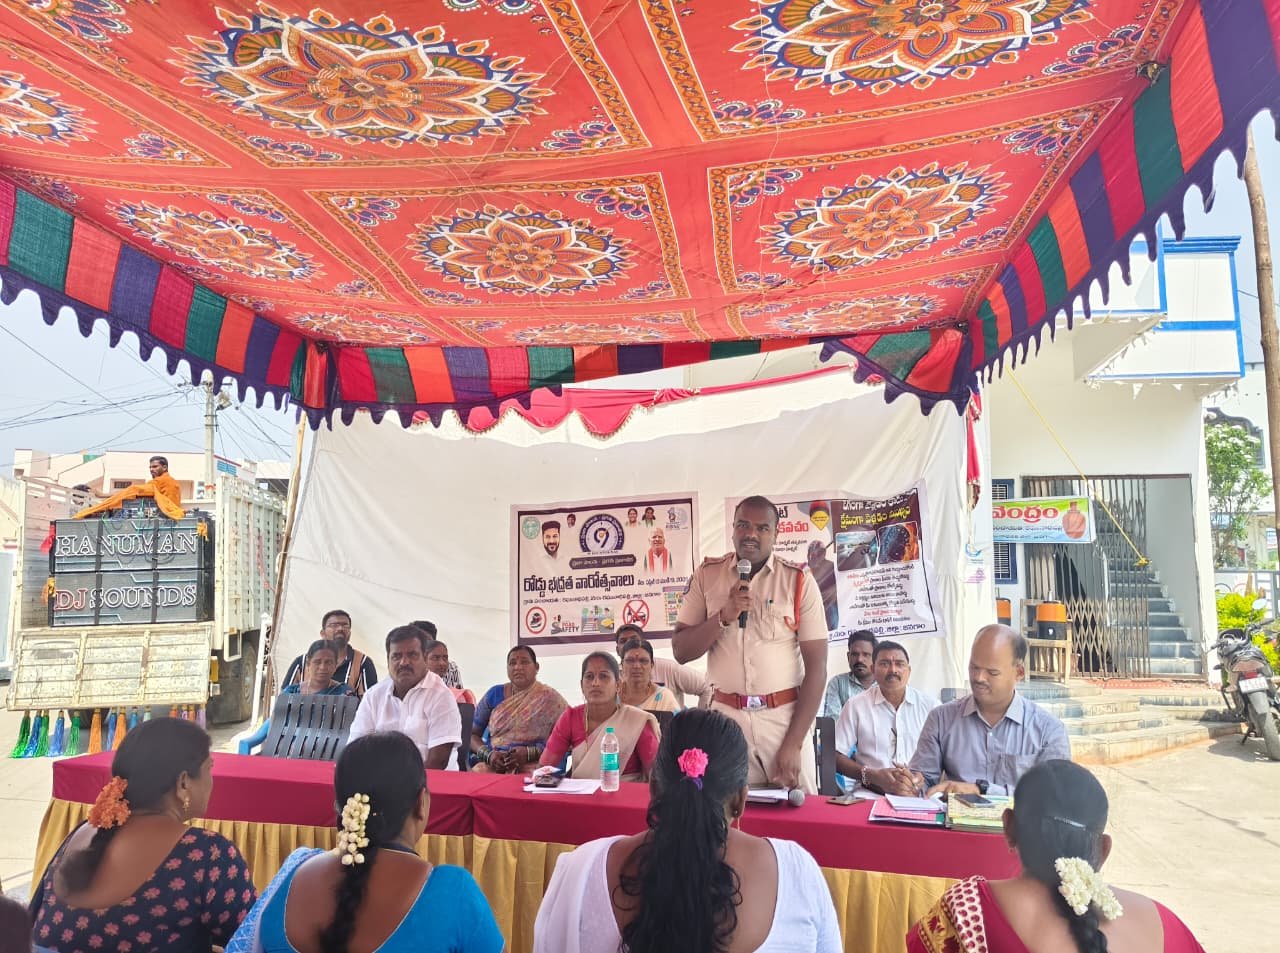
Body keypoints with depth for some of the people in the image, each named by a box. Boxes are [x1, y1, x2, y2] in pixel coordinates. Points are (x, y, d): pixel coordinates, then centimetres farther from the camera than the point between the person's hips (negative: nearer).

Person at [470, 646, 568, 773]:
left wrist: (529, 753, -15)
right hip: (493, 763, 3)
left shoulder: (550, 698, 4)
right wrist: (488, 754, -7)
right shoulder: (494, 694, 13)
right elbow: (472, 734, 14)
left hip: (533, 764, -3)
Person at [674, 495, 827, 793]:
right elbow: (681, 652, 1)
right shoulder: (706, 575, 2)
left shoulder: (799, 580, -4)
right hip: (726, 716, 1)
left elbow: (816, 666, -5)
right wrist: (723, 617, -15)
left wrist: (794, 743, -11)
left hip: (784, 716, -1)